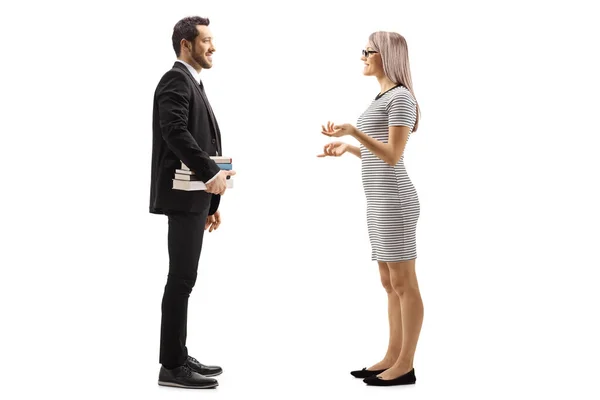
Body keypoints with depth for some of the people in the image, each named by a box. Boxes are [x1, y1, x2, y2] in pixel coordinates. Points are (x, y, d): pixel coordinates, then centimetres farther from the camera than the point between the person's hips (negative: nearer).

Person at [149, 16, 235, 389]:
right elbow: (175, 132, -24)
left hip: (195, 196, 10)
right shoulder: (176, 79, -9)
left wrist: (212, 202, 18)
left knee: (184, 280, 12)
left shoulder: (194, 85, 21)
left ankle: (179, 357, 18)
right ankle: (172, 366, -3)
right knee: (181, 280, -8)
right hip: (183, 196, -10)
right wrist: (212, 173, -25)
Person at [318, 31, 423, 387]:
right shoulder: (384, 99, 18)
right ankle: (393, 358, 17)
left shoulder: (401, 98, -12)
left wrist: (355, 131, -27)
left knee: (404, 283, -4)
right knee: (391, 284, 11)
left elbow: (394, 157, -19)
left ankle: (405, 366, 2)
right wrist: (347, 149, 15)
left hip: (394, 200, -10)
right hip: (381, 201, 10)